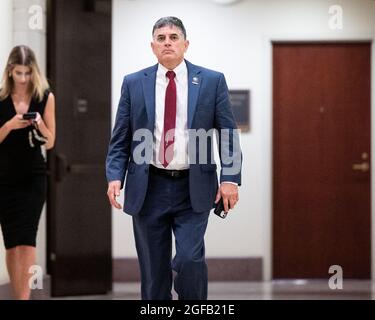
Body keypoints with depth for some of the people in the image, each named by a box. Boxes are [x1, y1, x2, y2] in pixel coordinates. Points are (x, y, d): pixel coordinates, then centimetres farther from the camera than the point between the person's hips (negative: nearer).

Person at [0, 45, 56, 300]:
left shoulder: (45, 97, -1)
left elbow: (50, 143, 2)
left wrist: (40, 125, -17)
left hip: (33, 175, -1)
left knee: (27, 239, -12)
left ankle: (24, 298, -16)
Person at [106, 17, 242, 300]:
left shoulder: (212, 81, 3)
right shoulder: (134, 83, 6)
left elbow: (229, 135, 2)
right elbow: (120, 140, 7)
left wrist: (230, 179, -10)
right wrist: (115, 177, -7)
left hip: (193, 190, -2)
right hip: (148, 189, 2)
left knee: (190, 260, -16)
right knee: (154, 270, 6)